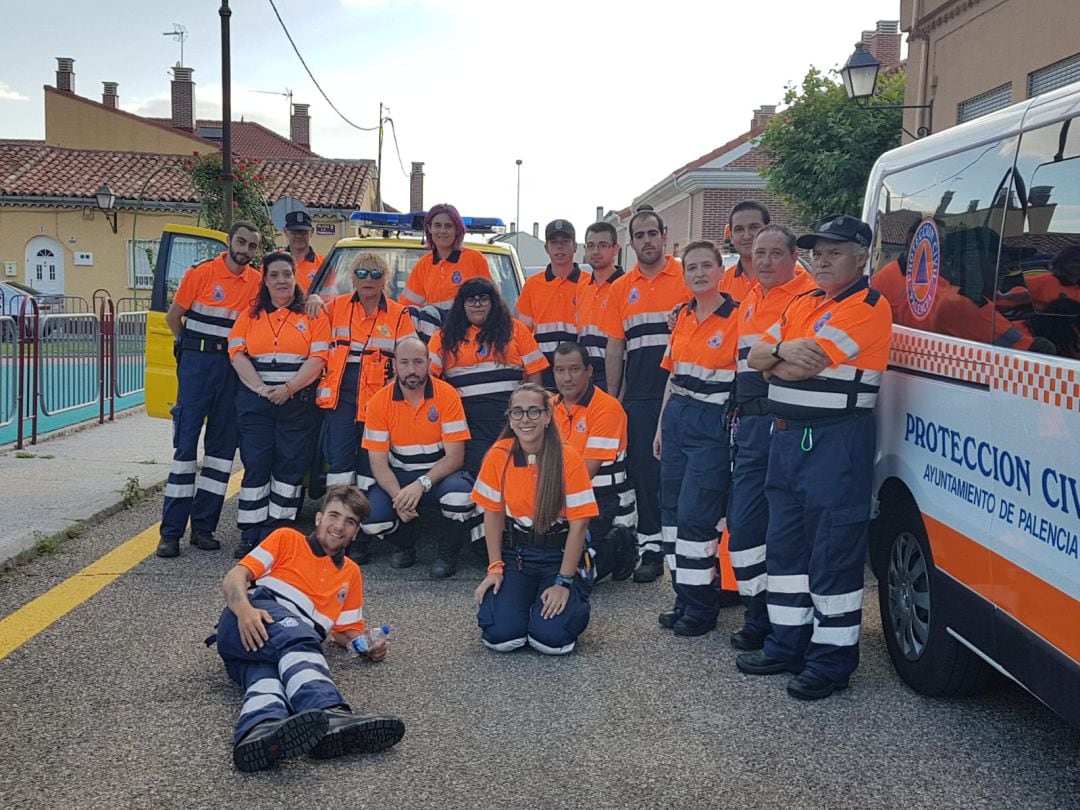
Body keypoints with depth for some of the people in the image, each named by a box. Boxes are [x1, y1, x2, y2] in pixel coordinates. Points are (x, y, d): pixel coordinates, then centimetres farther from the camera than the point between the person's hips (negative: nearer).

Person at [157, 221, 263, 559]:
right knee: (186, 441, -4)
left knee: (222, 443, 6)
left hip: (233, 367, 4)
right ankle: (171, 531, -1)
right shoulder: (201, 273, -4)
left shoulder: (256, 282, 5)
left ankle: (203, 526, 14)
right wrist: (192, 347, 10)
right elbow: (173, 316, 3)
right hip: (197, 364, -4)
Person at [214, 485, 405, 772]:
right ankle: (329, 712, -66)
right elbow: (233, 579, 9)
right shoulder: (287, 539, 21)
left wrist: (367, 646, 9)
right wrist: (243, 608, -15)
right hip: (250, 629, -3)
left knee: (266, 676, -35)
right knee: (297, 637, -38)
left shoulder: (351, 573, 34)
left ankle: (258, 735, -70)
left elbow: (346, 630, 33)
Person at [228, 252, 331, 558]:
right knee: (255, 465, -2)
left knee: (290, 466, -1)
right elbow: (237, 355, 3)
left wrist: (288, 388, -15)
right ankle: (250, 535, 3)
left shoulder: (313, 316, 6)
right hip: (255, 401, 1)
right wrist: (261, 388, -12)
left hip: (298, 402, -1)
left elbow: (318, 358, -4)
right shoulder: (250, 315, 13)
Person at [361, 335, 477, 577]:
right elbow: (378, 462, -7)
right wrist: (398, 496, -25)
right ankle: (406, 543, 14)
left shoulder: (447, 395, -12)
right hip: (399, 476, 2)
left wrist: (422, 484, -29)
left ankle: (447, 553, -3)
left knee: (460, 492, -35)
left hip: (440, 474, -1)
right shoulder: (379, 402, -7)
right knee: (370, 518, -25)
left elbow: (455, 456, -14)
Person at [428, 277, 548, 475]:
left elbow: (534, 371, 10)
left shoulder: (515, 329, 11)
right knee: (479, 472, -12)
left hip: (510, 415, 1)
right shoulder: (445, 336, 12)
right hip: (468, 420, 0)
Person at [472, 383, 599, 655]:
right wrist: (495, 568, -3)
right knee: (500, 634, -18)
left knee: (550, 636, -21)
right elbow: (493, 513, 2)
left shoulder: (568, 458, -14)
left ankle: (574, 598, 13)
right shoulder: (499, 455, -6)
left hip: (559, 555, -2)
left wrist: (564, 582, -14)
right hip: (516, 553, 2)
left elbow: (578, 523, -12)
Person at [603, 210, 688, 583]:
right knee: (644, 471, 6)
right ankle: (651, 548, 15)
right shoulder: (620, 288, 11)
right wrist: (612, 398, 9)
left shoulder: (686, 278, 1)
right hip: (639, 395, 3)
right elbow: (614, 347, 13)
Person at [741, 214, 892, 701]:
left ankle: (832, 660, 8)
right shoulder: (802, 305, 17)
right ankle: (787, 644, 28)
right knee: (784, 545, 15)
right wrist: (784, 350, -11)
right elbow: (754, 356, 9)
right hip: (787, 437, 9)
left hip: (837, 443, -9)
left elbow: (804, 367, -20)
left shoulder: (868, 307, -11)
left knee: (834, 554, -2)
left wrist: (775, 363, 1)